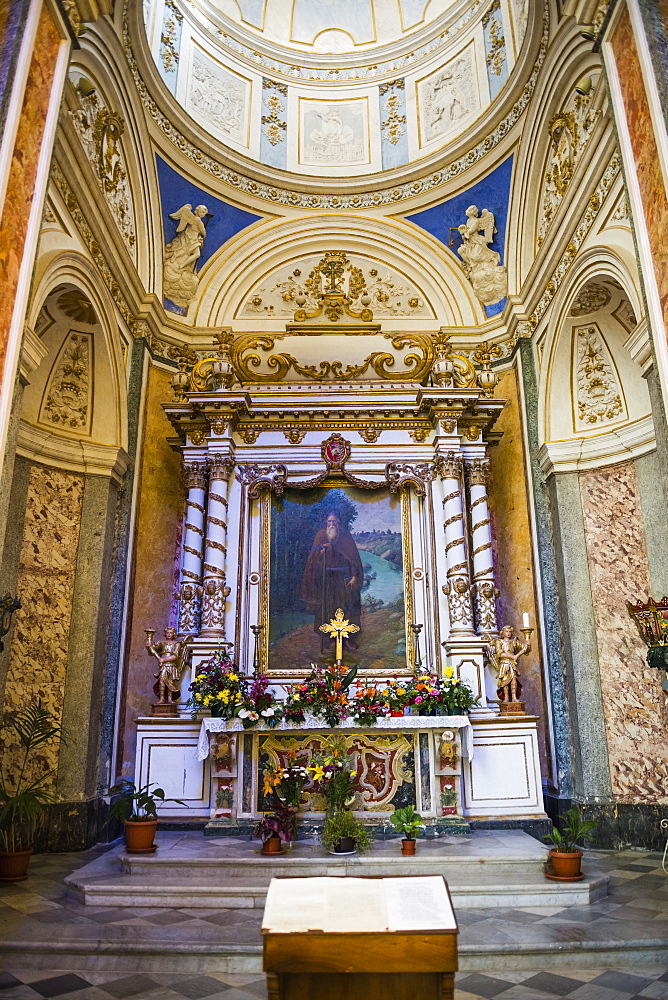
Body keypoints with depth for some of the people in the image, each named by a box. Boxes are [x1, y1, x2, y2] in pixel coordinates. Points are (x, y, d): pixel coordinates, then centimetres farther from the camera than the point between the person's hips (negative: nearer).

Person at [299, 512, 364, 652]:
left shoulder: (346, 535, 0)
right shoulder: (321, 535, 2)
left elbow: (353, 557, -2)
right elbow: (313, 556, -3)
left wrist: (354, 576, -9)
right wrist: (322, 550, -24)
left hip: (343, 577, -1)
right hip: (326, 577, 1)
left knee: (346, 606, -1)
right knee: (327, 606, 2)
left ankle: (347, 636, 9)